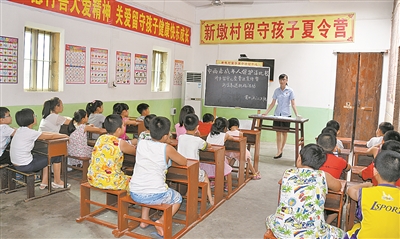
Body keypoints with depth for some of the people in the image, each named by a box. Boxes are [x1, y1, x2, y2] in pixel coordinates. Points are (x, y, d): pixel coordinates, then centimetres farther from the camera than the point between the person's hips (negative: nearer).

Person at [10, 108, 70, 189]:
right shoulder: (30, 132, -21)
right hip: (25, 166, -9)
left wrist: (59, 134, 12)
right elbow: (51, 136, -11)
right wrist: (64, 135, 6)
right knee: (56, 156, 3)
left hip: (16, 164, 9)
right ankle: (57, 182, 19)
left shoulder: (20, 130, 5)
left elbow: (43, 134, 15)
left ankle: (44, 183, 27)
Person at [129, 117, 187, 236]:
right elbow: (184, 162, 7)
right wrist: (172, 155, 25)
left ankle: (144, 219, 29)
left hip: (134, 194, 5)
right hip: (155, 195, -5)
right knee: (178, 198, 25)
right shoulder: (167, 148, -8)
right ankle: (162, 221, 3)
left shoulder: (141, 143, 4)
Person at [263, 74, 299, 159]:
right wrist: (266, 113, 0)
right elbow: (272, 103, 7)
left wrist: (297, 114, -16)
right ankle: (279, 152, 0)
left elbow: (293, 104, -6)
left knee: (284, 133, 7)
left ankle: (281, 150, 21)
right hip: (277, 114, 2)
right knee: (278, 133, 0)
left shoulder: (290, 91, -3)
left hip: (286, 114, -2)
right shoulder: (277, 90, 5)